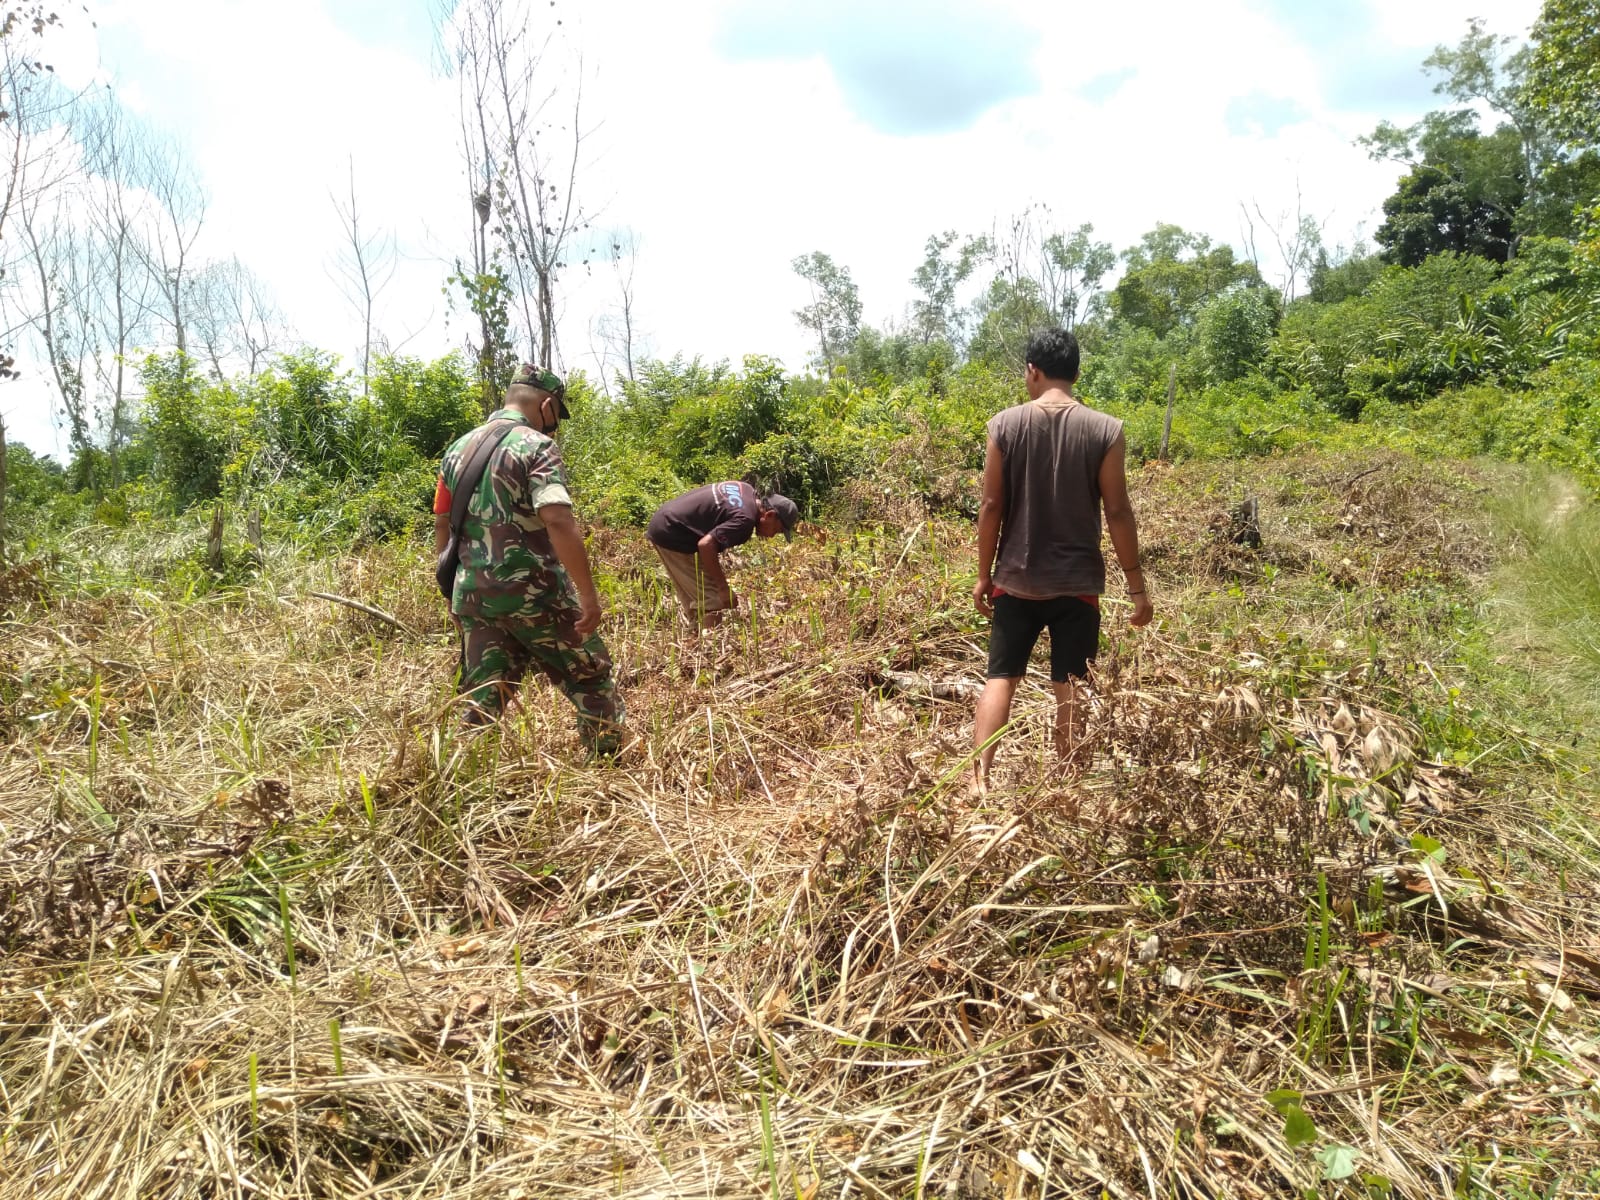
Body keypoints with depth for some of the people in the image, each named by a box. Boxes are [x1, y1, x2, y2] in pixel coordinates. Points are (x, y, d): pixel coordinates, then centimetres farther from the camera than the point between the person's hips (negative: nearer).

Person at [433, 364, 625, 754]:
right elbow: (558, 522, -22)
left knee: (483, 699, 13)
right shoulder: (536, 445, -9)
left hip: (474, 594, 6)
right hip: (533, 593, -6)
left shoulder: (458, 448, 12)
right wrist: (588, 592, -20)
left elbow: (441, 526, 16)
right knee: (590, 678, 10)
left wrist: (455, 591, 24)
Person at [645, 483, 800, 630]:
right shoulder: (745, 519, -22)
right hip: (674, 536, -10)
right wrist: (724, 587, -22)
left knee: (692, 597, 19)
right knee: (713, 601, -9)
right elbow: (706, 544, -31)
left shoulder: (747, 491, 7)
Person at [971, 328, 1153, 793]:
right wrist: (1137, 585, 2)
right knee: (1071, 686, 9)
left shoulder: (1005, 424, -4)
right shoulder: (1105, 430, -7)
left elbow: (991, 506, -3)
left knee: (1000, 676, 11)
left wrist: (984, 574, 7)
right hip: (1077, 582, 0)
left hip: (1016, 579, 1)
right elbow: (1118, 513, -6)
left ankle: (980, 779, 6)